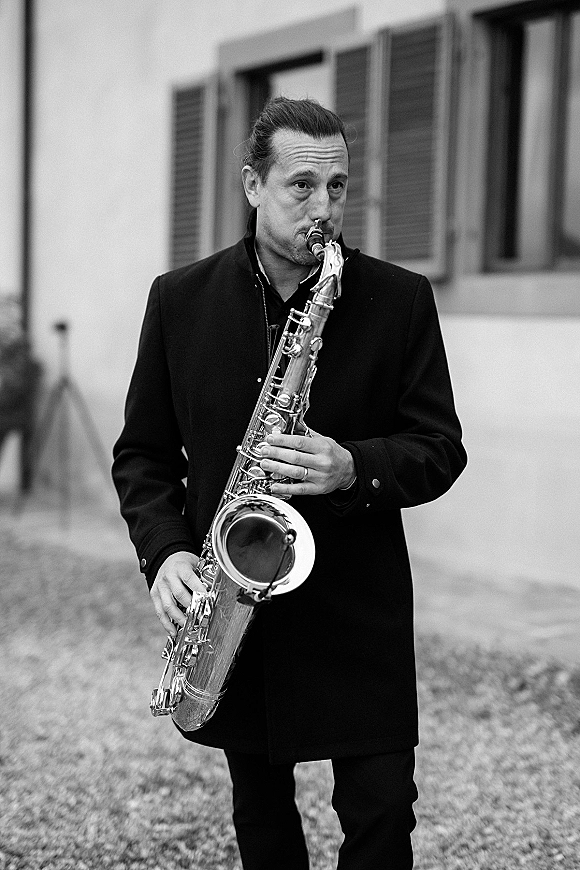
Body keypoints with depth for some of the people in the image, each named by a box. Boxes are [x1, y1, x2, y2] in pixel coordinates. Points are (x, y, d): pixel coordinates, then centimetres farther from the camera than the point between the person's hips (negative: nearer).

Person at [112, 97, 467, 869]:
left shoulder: (401, 300, -3)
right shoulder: (180, 299, 1)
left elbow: (440, 449, -3)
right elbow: (142, 451, 6)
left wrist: (354, 468, -22)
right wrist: (165, 549, -11)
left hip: (358, 609, -2)